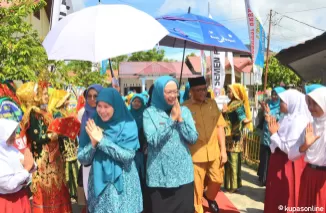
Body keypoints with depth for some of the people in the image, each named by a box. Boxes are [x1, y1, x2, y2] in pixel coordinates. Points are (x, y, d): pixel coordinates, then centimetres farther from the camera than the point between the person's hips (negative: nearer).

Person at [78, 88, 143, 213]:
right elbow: (82, 159, -1)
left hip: (123, 184, -2)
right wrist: (93, 143, -19)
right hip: (99, 183, 2)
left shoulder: (128, 125, -7)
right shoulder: (92, 126, 0)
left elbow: (128, 156, -18)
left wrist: (101, 140, -18)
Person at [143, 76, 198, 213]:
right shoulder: (149, 113, -5)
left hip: (183, 173, 3)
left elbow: (193, 138, -2)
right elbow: (153, 140, -17)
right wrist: (172, 119, -15)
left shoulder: (184, 111, 4)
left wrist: (180, 119, -12)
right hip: (160, 175, -2)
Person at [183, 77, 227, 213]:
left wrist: (223, 150, 5)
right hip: (195, 154, -3)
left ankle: (210, 197, 47)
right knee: (197, 187, 6)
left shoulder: (212, 103, 5)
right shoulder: (185, 107, -7)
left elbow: (220, 126, 8)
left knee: (217, 180, 15)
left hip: (214, 152, 4)